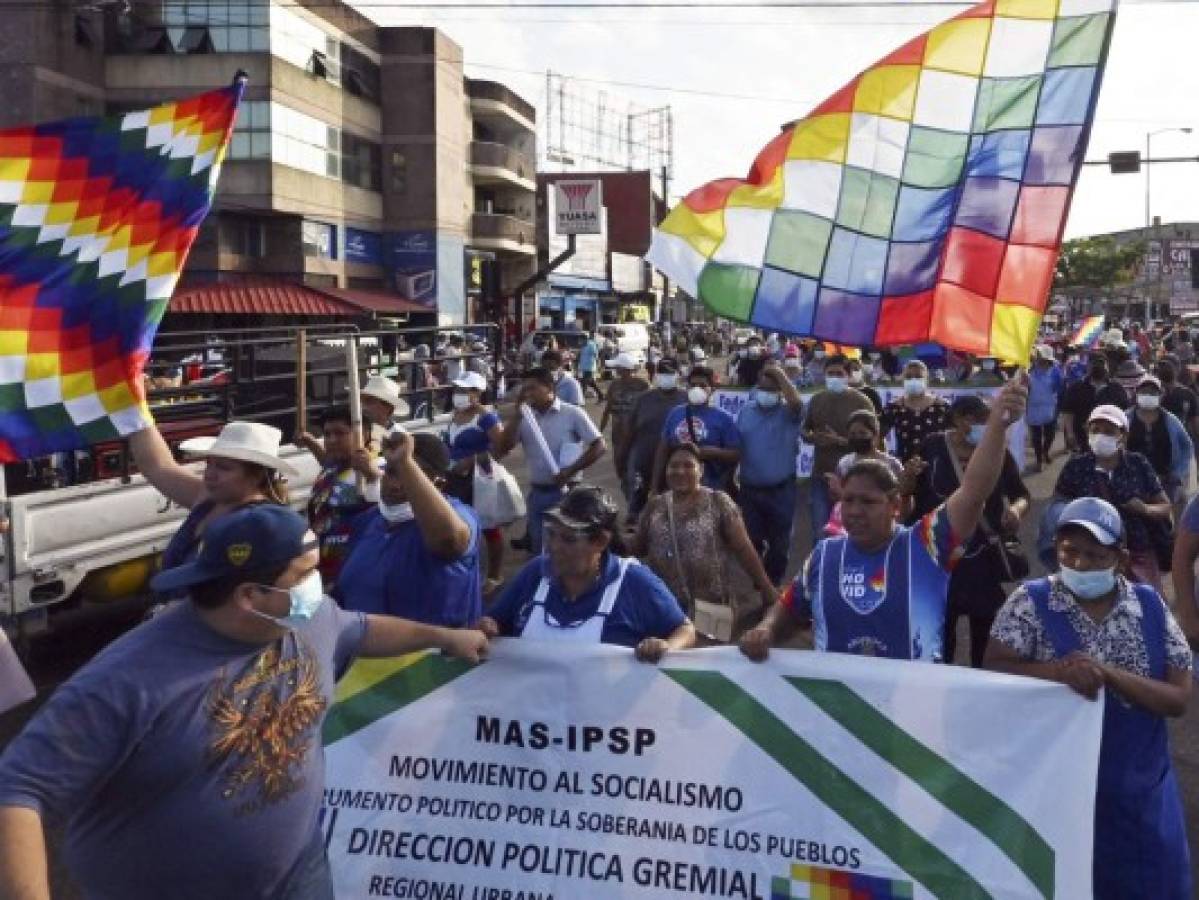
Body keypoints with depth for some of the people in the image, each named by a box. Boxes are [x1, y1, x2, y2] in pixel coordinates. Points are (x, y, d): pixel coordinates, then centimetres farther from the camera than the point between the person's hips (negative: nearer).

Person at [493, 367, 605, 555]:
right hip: (537, 493, 4)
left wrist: (570, 471, -17)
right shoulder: (523, 417, 4)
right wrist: (516, 415, -11)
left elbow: (598, 446, -8)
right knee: (540, 548, 12)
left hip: (567, 491, -4)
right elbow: (501, 450, -4)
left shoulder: (572, 413, -7)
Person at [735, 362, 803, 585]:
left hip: (781, 489, -3)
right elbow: (736, 447, 11)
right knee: (752, 541, 12)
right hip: (750, 489, 3)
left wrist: (779, 373, -23)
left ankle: (772, 586, 22)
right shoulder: (745, 411, 6)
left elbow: (797, 402, -29)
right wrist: (734, 478, 9)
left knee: (779, 544, 7)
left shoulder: (789, 413, -4)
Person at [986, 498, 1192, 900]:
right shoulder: (1030, 601, -6)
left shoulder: (1150, 606, 0)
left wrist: (1107, 673, -19)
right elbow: (994, 670, -13)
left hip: (1138, 790, 2)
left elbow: (1179, 699, -4)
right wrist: (1059, 670, -28)